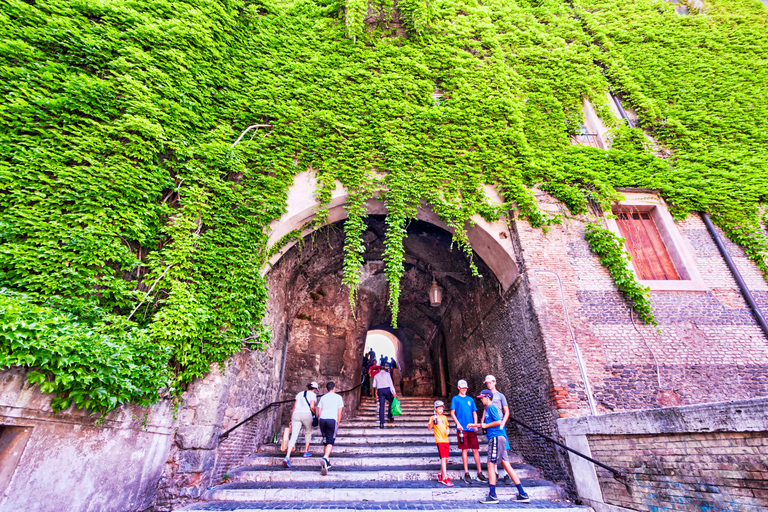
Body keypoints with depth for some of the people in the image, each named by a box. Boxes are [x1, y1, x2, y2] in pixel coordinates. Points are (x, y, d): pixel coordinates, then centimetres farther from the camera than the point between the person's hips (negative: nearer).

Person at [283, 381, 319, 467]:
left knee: (293, 436, -2)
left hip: (296, 415, 4)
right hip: (307, 414, -4)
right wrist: (315, 414, 11)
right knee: (308, 432, 23)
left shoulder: (300, 394, 23)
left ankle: (287, 457, -18)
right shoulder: (313, 395, 7)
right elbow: (312, 407, -7)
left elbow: (294, 407, 19)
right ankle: (306, 452, 28)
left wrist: (291, 419, 23)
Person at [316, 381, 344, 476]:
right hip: (332, 420, -3)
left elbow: (319, 412, 13)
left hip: (322, 419, 3)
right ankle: (325, 458, -25)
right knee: (330, 442, -2)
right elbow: (339, 412, 7)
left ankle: (327, 463, 22)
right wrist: (338, 424, 13)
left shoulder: (323, 397, 17)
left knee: (325, 441, 17)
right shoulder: (338, 397, 11)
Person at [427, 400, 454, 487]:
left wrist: (447, 430, 2)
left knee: (446, 459, 11)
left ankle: (440, 474, 29)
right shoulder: (433, 417, -3)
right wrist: (432, 421, -27)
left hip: (446, 440, 6)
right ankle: (445, 478, -10)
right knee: (443, 458, -13)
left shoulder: (444, 417, 15)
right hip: (439, 440, -6)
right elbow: (429, 428, -11)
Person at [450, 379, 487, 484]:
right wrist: (458, 424, -11)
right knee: (464, 450, 1)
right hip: (462, 428, -3)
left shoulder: (470, 399, 14)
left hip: (471, 428, 3)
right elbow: (452, 413, 0)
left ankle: (480, 473, 13)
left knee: (475, 450, 3)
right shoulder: (455, 399, 3)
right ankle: (466, 473, 11)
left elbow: (474, 413, 15)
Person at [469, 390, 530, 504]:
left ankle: (492, 496, -1)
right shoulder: (488, 409, 19)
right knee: (507, 465, 9)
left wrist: (485, 425, -10)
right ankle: (522, 494, 13)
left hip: (496, 438, -10)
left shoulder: (491, 407, -10)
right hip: (496, 439, 10)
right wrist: (476, 425, 29)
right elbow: (488, 424, 30)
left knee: (491, 465, -5)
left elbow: (498, 422, -21)